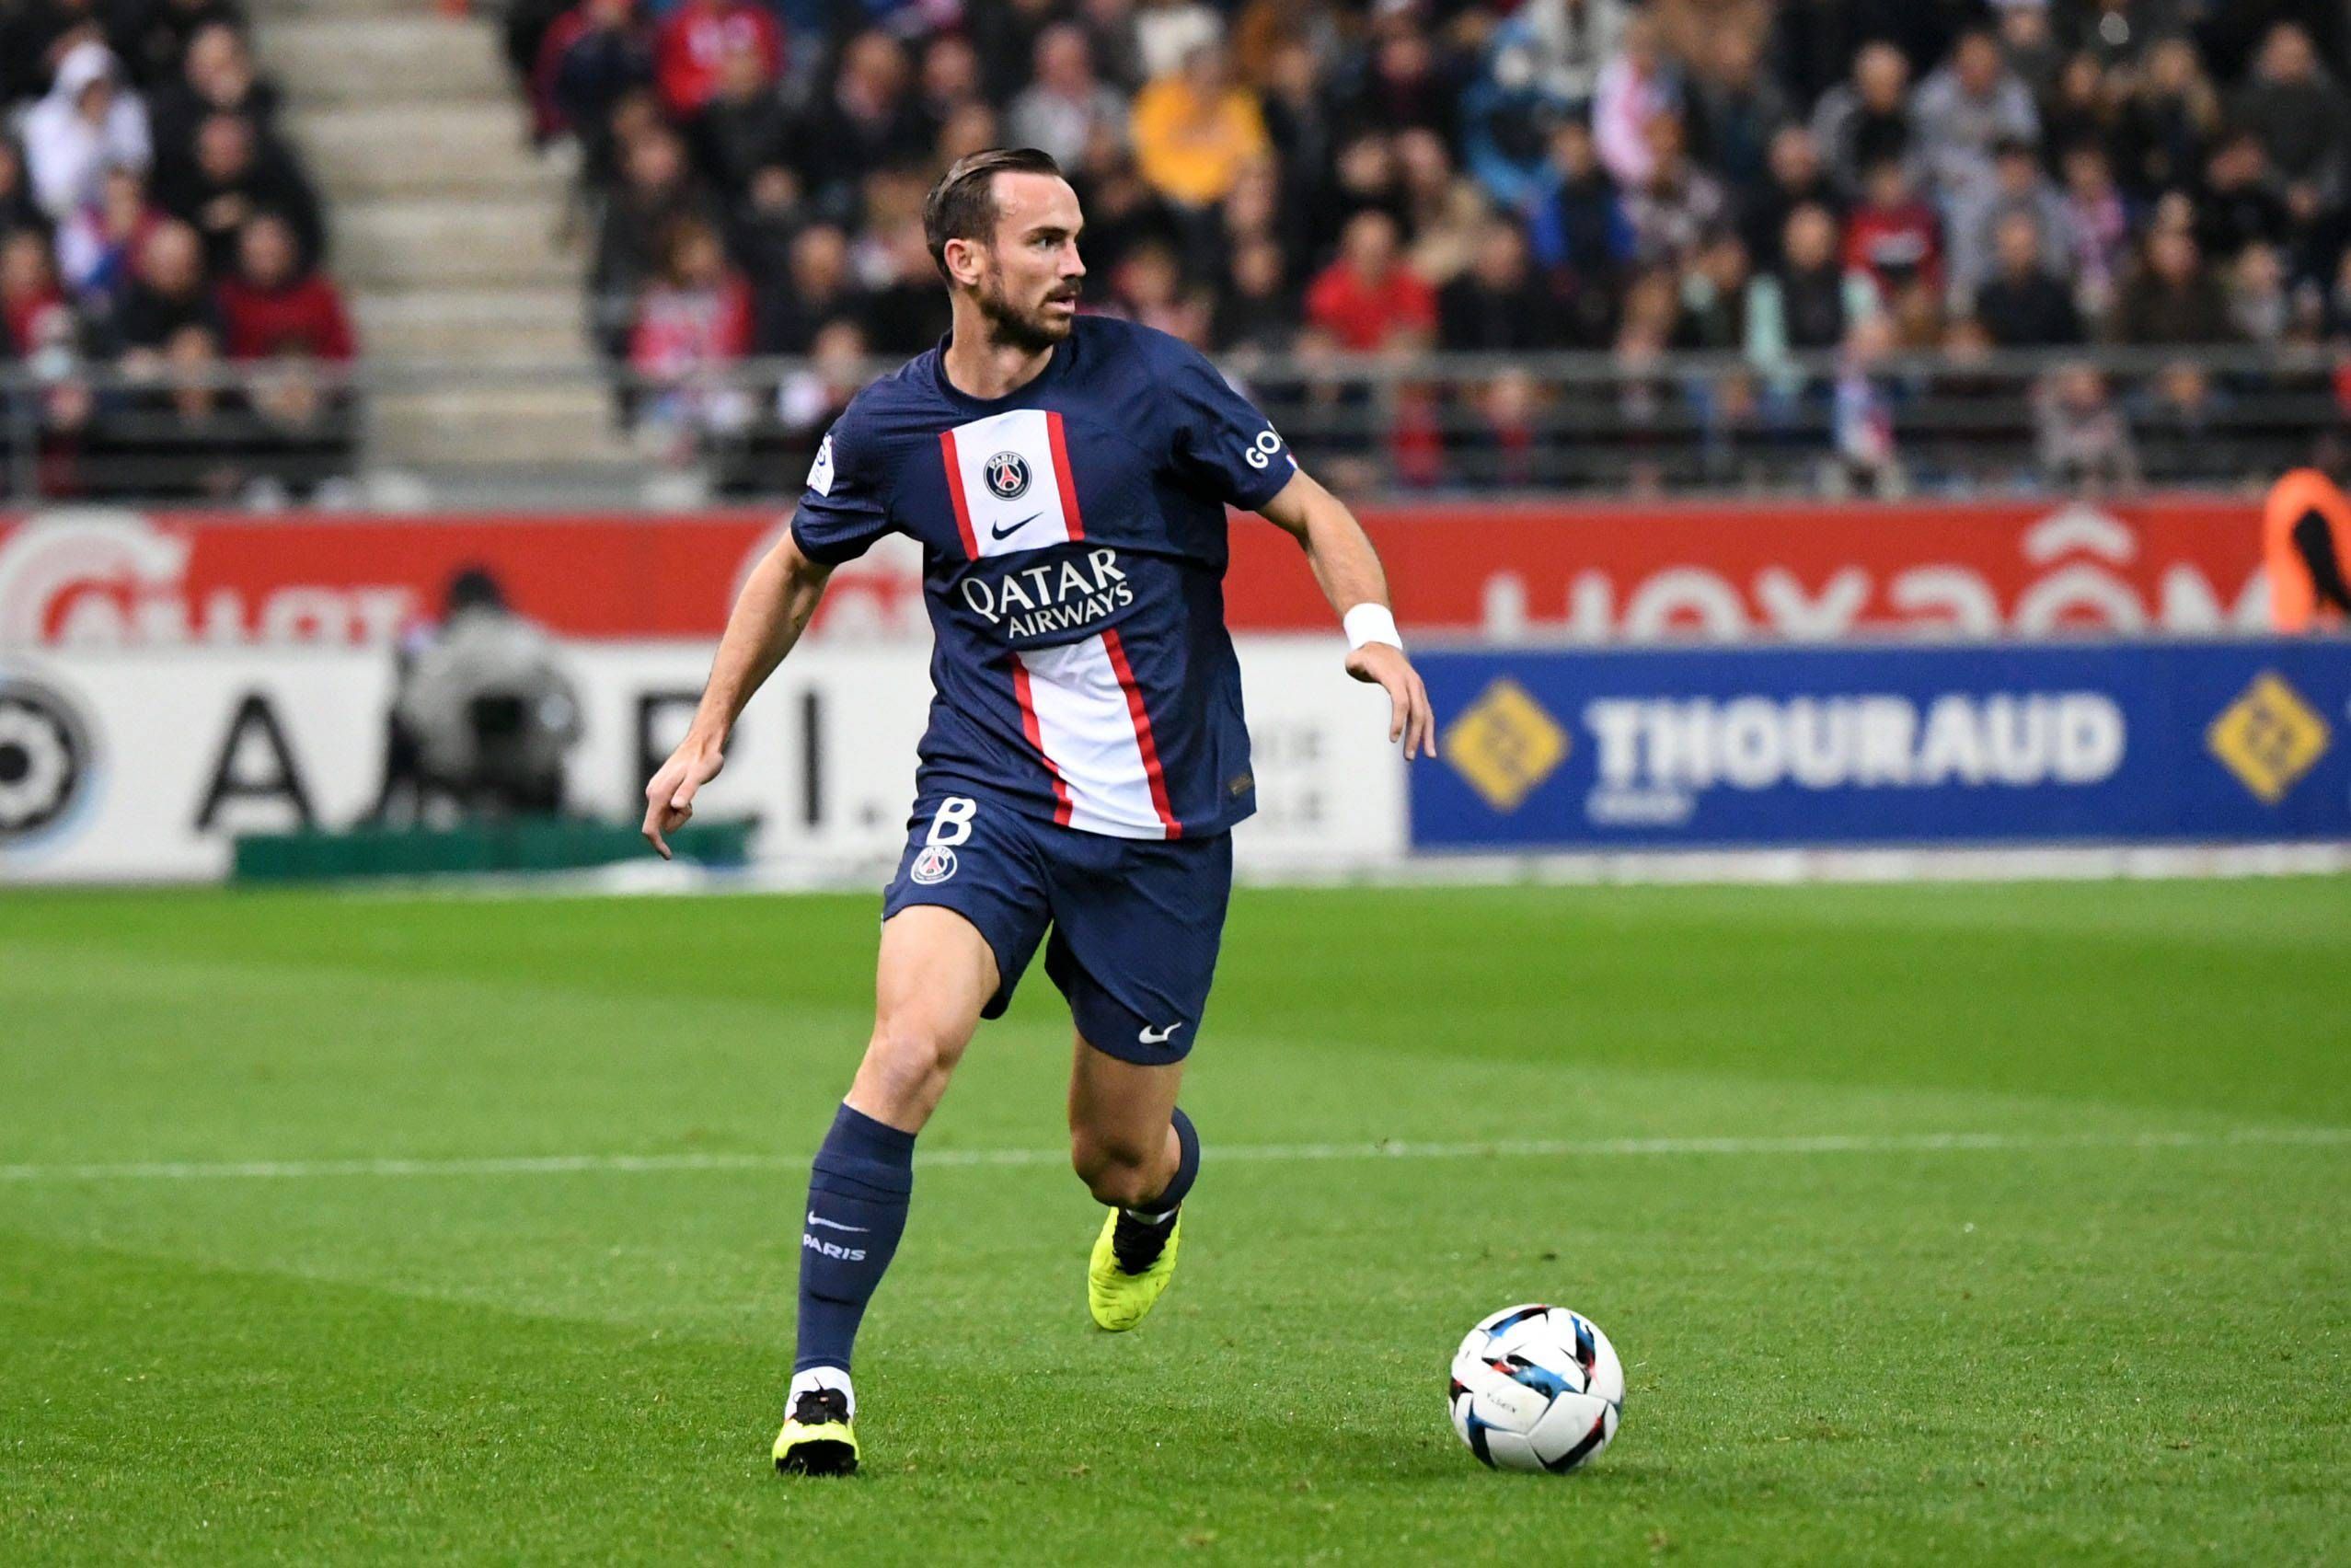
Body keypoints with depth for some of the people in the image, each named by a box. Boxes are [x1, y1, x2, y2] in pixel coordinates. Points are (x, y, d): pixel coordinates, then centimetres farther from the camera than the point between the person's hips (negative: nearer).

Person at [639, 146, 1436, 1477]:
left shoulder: (1148, 379, -7)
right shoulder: (890, 428, 0)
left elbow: (1314, 514, 0)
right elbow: (800, 567, 19)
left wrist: (1374, 629, -19)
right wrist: (710, 735, 17)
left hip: (1167, 822, 0)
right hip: (991, 799, 0)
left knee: (1120, 1157, 8)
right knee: (914, 1043, -27)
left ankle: (1158, 1197, 49)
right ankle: (822, 1382, -22)